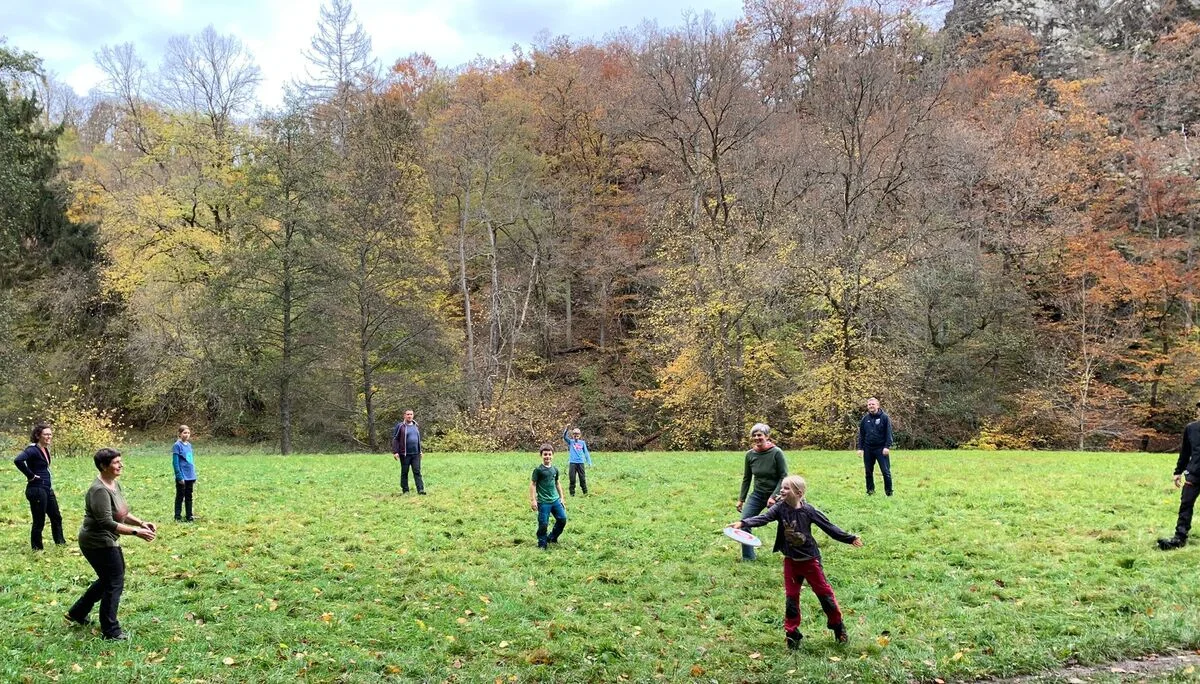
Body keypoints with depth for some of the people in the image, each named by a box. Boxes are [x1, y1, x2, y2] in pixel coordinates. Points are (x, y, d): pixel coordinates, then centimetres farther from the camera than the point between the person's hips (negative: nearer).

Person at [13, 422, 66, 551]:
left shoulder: (45, 450, 10)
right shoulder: (33, 450, -15)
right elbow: (18, 460, -33)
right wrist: (30, 475, -23)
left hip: (48, 489, 9)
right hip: (37, 490, -9)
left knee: (56, 517, 17)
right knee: (39, 522, 0)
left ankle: (61, 543, 30)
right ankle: (37, 549, 12)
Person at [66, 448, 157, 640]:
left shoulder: (114, 484, 5)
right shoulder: (100, 491, -25)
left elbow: (122, 513, 12)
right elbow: (106, 523, -29)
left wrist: (141, 523, -2)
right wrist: (136, 532, -30)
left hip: (106, 541, 10)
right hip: (98, 543, -10)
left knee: (108, 579, 22)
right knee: (114, 583, -3)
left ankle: (77, 613, 36)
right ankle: (110, 631, 7)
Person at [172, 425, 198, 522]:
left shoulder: (189, 445, 10)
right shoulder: (177, 445, -10)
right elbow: (175, 462, -13)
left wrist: (194, 476, 14)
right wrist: (180, 477, -17)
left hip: (190, 477, 6)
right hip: (182, 477, -6)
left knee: (189, 497, 13)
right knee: (180, 497, 2)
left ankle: (189, 516, 20)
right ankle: (177, 517, 10)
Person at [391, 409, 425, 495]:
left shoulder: (416, 426, 12)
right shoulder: (400, 426, -5)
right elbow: (395, 439, -5)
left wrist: (420, 451, 20)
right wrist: (395, 452, -11)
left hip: (416, 454, 4)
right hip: (405, 454, -4)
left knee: (417, 472, -1)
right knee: (404, 472, 6)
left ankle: (420, 489, -5)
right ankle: (405, 490, 14)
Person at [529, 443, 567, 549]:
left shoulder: (555, 469, 7)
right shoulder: (538, 470, -10)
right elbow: (532, 484, -9)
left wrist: (561, 498, 17)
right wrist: (533, 500, -13)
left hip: (555, 500, 6)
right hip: (543, 502, -6)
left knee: (562, 519, 6)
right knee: (543, 524, -4)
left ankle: (552, 537, 26)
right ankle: (542, 544, 14)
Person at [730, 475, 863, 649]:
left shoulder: (808, 510, -15)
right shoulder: (780, 508, -9)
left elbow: (828, 526, -8)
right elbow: (764, 518, -22)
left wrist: (849, 538, -6)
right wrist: (743, 523, -38)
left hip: (810, 559, -2)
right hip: (791, 561, 2)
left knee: (824, 592, 8)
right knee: (791, 597, 7)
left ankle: (838, 626, 27)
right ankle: (792, 632, 19)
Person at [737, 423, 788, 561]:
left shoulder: (776, 453, -16)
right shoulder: (750, 454, -4)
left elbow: (784, 477, -14)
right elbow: (746, 478, 7)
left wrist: (774, 496, -21)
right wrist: (741, 499, 8)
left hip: (775, 495, -4)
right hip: (757, 495, 4)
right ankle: (748, 558, 10)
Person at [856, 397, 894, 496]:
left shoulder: (884, 417, -3)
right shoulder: (865, 419, 8)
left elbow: (889, 433, -5)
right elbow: (861, 435, 11)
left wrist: (887, 447, -13)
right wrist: (860, 448, 4)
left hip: (881, 449, -4)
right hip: (868, 449, 4)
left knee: (886, 471, -4)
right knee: (868, 472, 9)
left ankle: (889, 492, 4)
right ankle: (870, 491, 19)